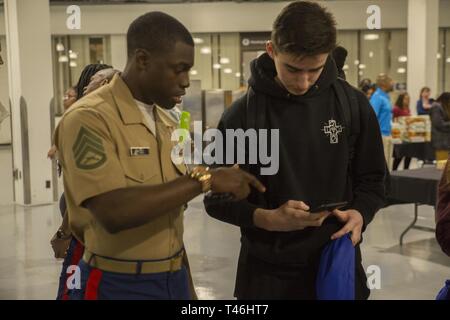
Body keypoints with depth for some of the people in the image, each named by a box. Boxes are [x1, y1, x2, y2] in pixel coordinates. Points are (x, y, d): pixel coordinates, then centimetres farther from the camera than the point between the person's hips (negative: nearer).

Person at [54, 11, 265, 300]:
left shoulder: (168, 124, 8)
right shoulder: (88, 119, -16)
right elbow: (114, 212, -27)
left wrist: (187, 286, 13)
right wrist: (204, 179, -24)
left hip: (174, 279, 7)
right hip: (119, 285, -6)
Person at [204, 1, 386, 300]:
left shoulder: (352, 104, -4)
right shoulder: (243, 114, -10)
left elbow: (371, 180, 6)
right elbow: (217, 197, -5)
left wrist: (360, 214, -14)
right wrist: (266, 218, -21)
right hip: (268, 271, -1)